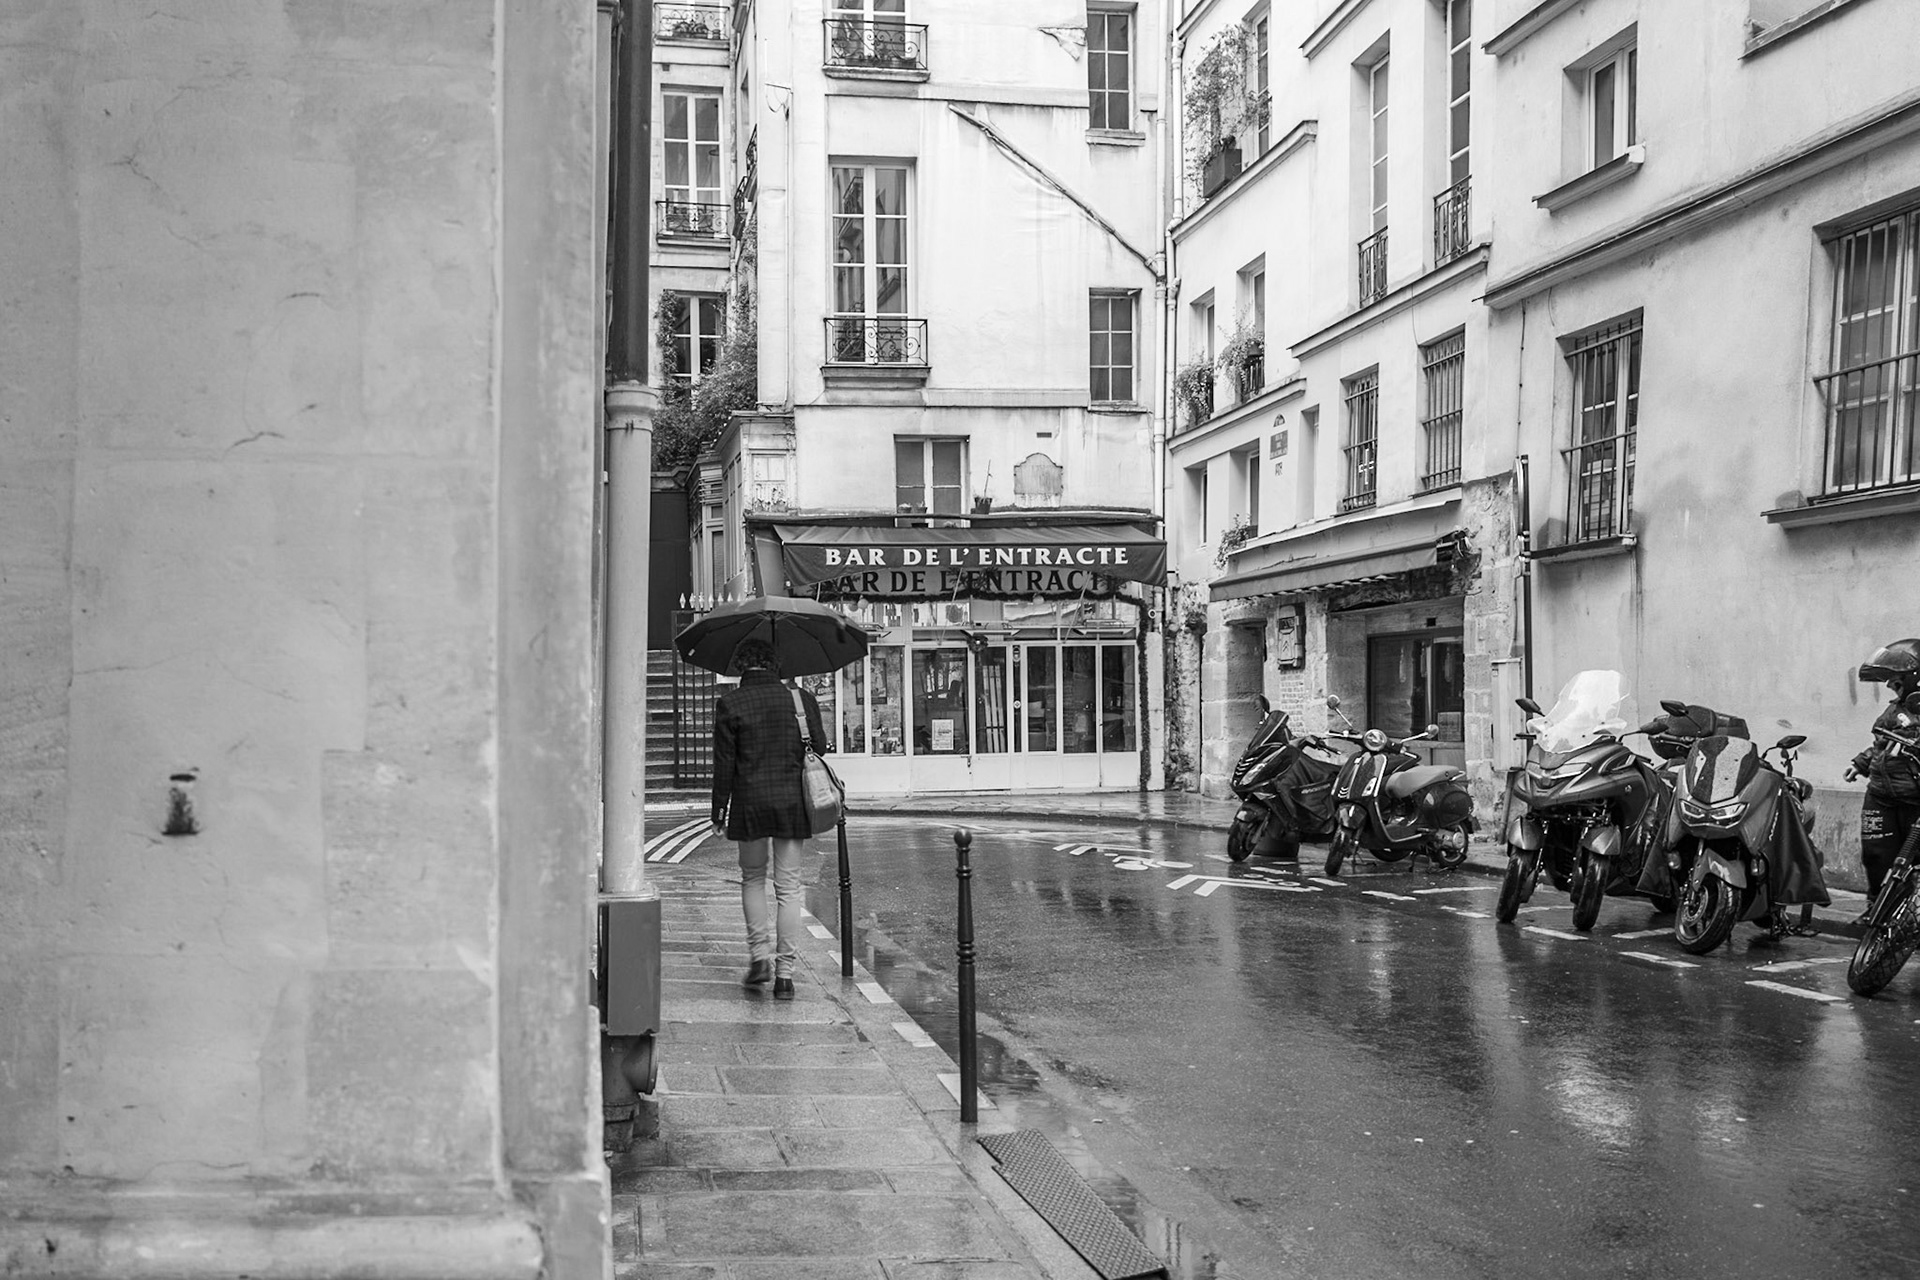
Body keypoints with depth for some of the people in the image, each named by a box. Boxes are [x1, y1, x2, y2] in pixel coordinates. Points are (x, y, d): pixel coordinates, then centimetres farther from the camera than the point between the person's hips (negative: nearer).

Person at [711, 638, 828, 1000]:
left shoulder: (729, 703, -4)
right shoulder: (801, 699, 2)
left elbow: (724, 763, -3)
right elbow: (820, 748, 6)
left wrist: (719, 810, 4)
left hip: (749, 805, -1)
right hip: (793, 804, 1)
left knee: (752, 878, 19)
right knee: (788, 886, 4)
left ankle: (759, 954, 8)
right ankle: (784, 972, 2)